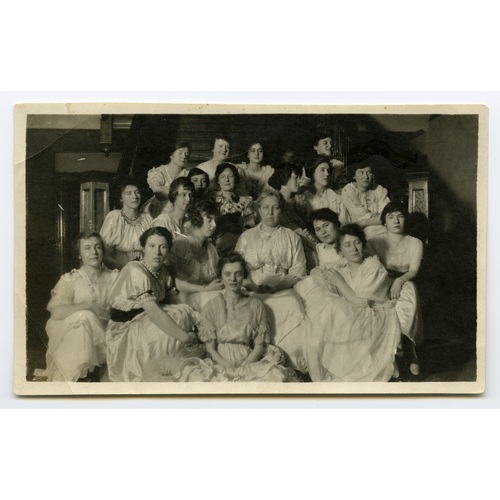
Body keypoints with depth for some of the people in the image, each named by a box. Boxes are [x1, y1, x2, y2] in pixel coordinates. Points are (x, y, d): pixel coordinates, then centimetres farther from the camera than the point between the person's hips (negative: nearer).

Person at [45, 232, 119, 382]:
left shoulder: (114, 278, 5)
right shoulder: (70, 279, -2)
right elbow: (55, 311, -16)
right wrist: (89, 306, -23)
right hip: (70, 334, -2)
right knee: (85, 317, -31)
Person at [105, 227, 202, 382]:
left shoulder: (161, 270, 0)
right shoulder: (137, 273, -27)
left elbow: (173, 282, 22)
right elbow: (154, 313, -34)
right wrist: (185, 337, -32)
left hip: (145, 320, 9)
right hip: (125, 330, -9)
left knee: (185, 312, -3)